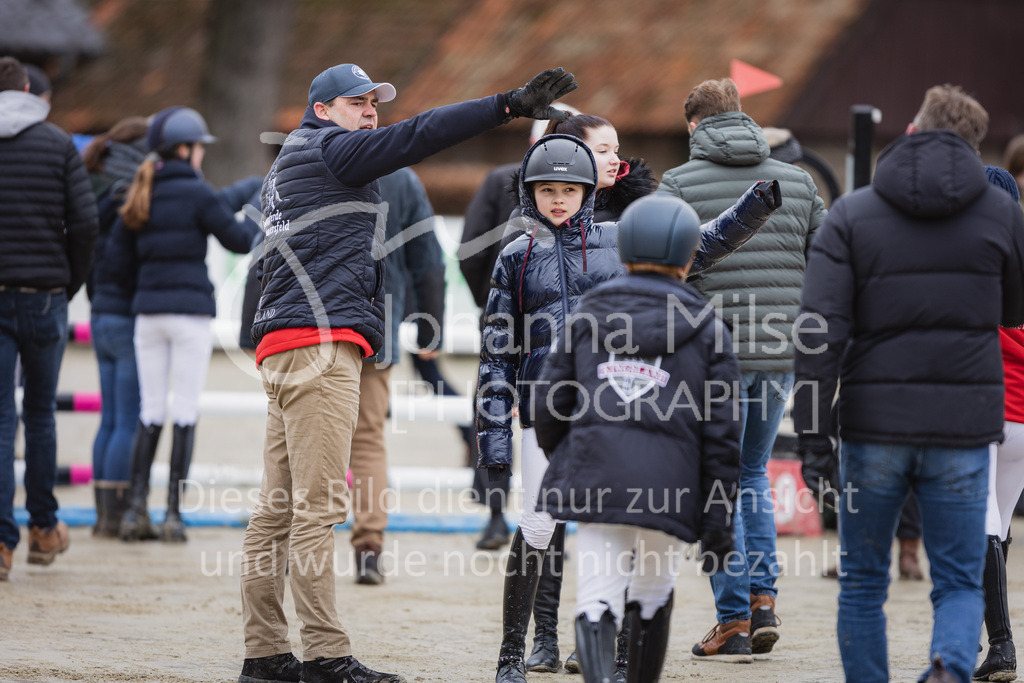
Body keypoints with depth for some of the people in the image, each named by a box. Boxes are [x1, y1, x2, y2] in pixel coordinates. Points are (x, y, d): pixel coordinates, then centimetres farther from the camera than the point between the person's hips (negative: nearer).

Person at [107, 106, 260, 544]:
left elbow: (116, 261, 9)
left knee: (151, 413, 9)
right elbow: (238, 240, -3)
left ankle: (135, 510, 2)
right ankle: (173, 515, -2)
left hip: (148, 313, 5)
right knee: (186, 414, 0)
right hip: (190, 312, -5)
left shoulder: (140, 197, 9)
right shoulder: (196, 192, -8)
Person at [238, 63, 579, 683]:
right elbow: (414, 138, -13)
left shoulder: (290, 163, 27)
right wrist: (511, 105, -16)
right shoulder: (325, 148, -2)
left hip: (282, 347, 10)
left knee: (278, 507, 8)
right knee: (318, 504, -13)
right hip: (319, 341, -10)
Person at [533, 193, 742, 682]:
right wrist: (719, 520, 5)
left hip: (594, 479, 0)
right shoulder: (707, 331, 6)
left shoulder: (588, 316, 10)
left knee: (596, 600, -5)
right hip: (668, 488, 0)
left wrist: (559, 458, 29)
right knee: (653, 596, 18)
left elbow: (551, 401, 9)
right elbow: (721, 430, 2)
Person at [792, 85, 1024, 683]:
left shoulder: (851, 215, -1)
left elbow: (820, 328, -10)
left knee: (863, 583, 14)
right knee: (960, 582, 4)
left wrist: (811, 431, -10)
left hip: (874, 427, 0)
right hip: (963, 430, 0)